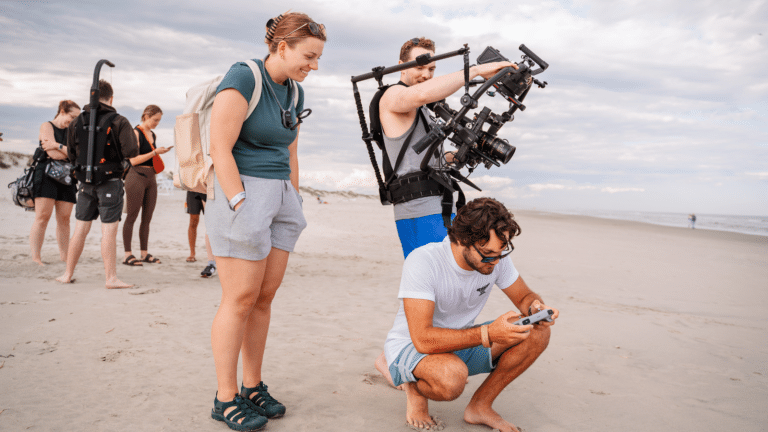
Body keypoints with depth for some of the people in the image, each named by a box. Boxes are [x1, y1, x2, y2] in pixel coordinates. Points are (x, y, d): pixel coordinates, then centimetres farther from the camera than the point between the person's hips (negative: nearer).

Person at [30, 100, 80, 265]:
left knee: (64, 218, 0)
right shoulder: (47, 126, 4)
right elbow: (53, 154, -9)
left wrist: (59, 146, -7)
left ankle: (64, 256, 2)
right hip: (47, 175, -5)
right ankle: (35, 257, -9)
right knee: (43, 216, -10)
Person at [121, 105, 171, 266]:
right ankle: (128, 254, -3)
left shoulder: (152, 135, 17)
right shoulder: (136, 133, -6)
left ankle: (145, 253, 13)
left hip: (151, 177, 7)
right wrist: (155, 152, -14)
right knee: (132, 216, -5)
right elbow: (133, 160, -13)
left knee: (147, 217, 7)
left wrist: (160, 152, 11)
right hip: (137, 176, -7)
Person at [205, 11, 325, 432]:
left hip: (281, 195, 8)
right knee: (240, 299, -4)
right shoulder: (243, 78, -10)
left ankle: (252, 387, 21)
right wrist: (241, 206, -19)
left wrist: (294, 202, 16)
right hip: (241, 192, -7)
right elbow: (220, 149, -15)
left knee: (264, 298, 9)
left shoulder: (294, 92, 14)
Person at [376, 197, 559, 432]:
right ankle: (415, 387, -3)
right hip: (409, 347, -6)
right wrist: (488, 334, -42)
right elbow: (423, 339, -35)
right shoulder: (422, 262, -31)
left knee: (537, 332, -13)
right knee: (451, 377, -41)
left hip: (461, 342, 6)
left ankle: (480, 406, 1)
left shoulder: (496, 256, -13)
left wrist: (536, 307, -22)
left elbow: (524, 296, 3)